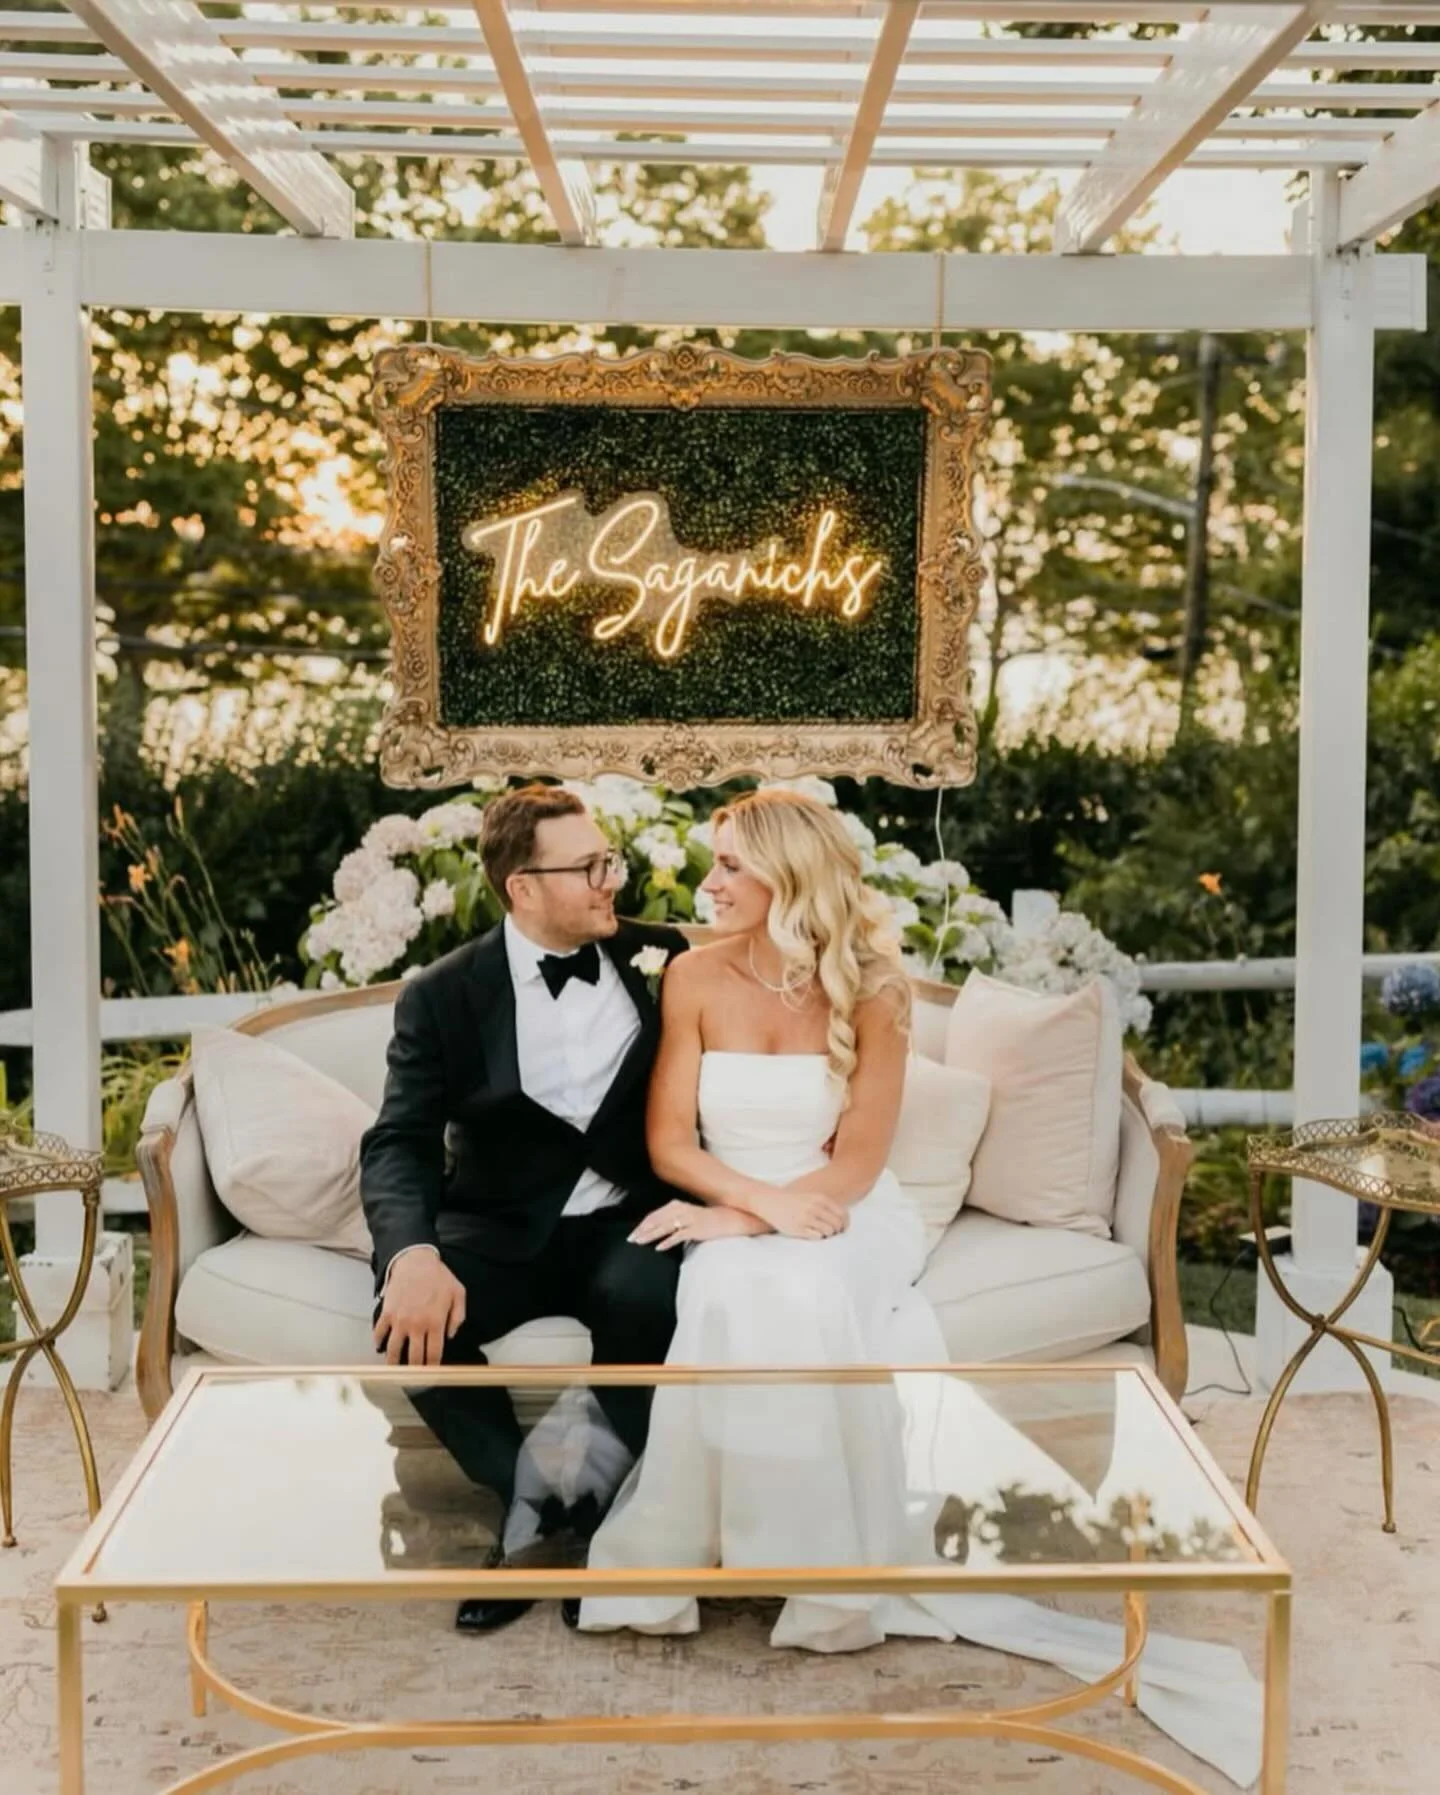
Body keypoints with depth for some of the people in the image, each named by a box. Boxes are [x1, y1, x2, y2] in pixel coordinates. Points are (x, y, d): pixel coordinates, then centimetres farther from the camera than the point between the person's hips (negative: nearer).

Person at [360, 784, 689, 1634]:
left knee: (642, 1295, -34)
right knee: (415, 1313, -30)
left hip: (625, 1224, 0)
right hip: (503, 1233, 0)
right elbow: (400, 1144, -13)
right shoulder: (445, 996, -3)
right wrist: (413, 1254, -32)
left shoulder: (661, 960, 3)